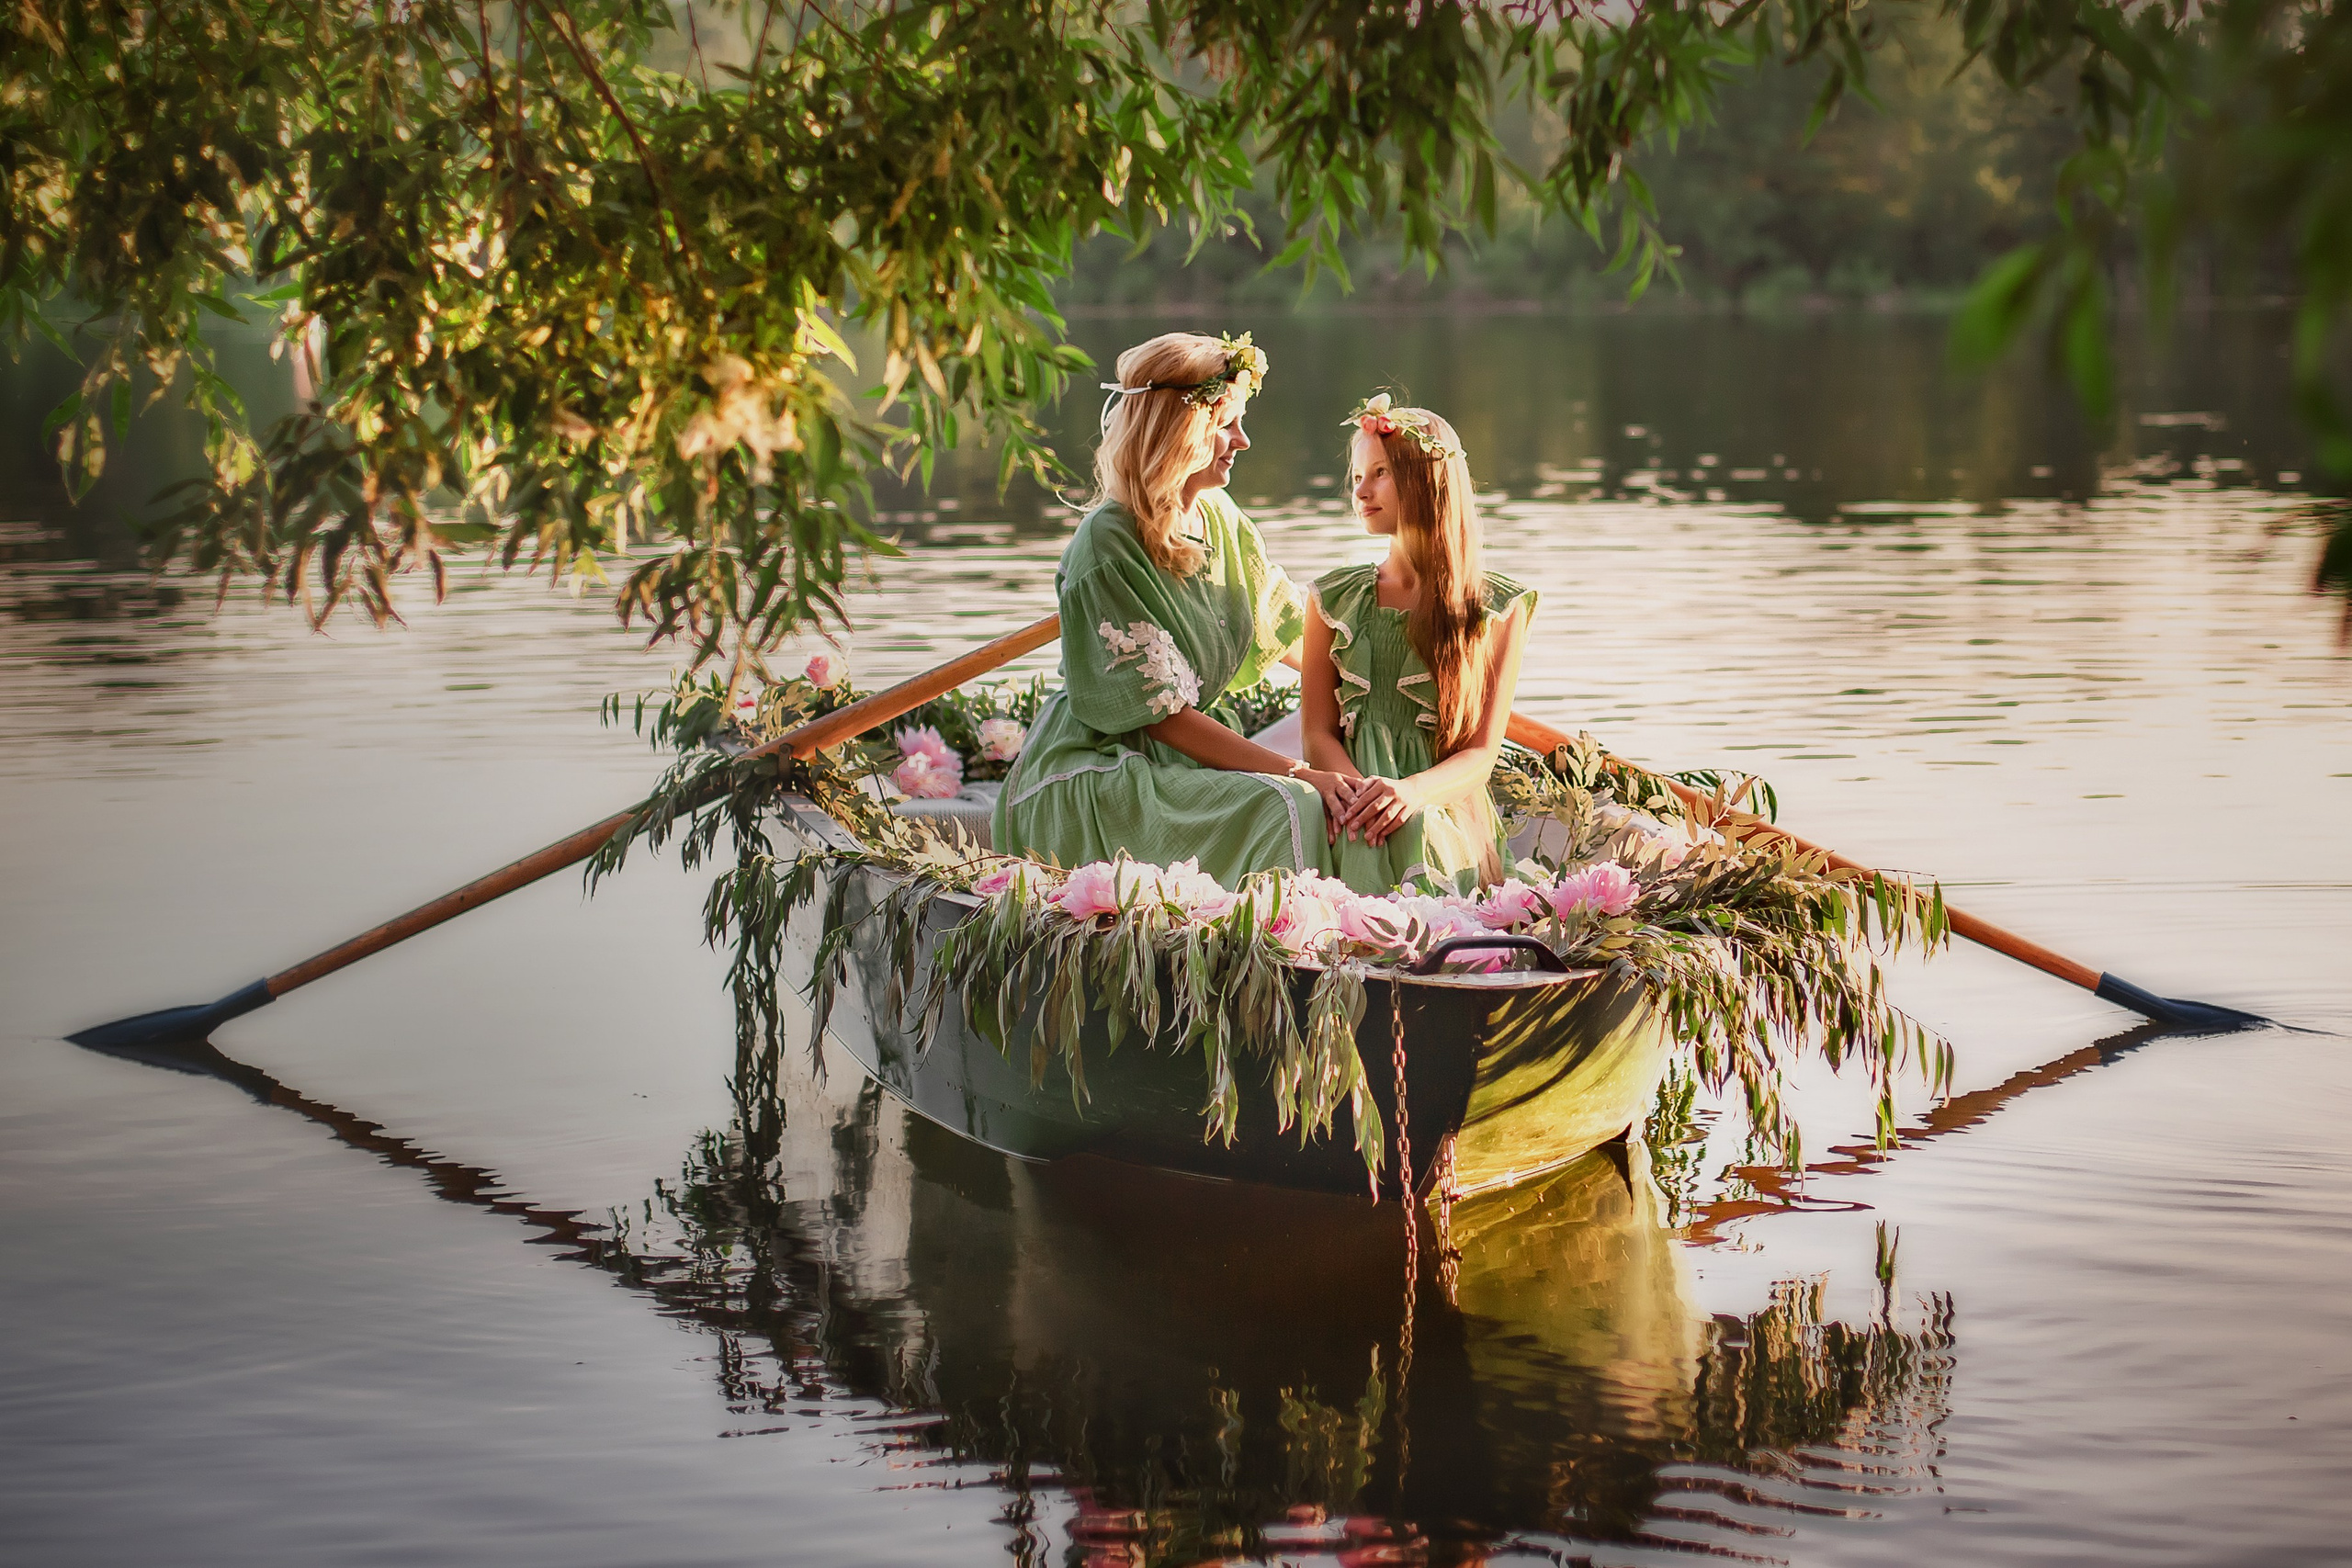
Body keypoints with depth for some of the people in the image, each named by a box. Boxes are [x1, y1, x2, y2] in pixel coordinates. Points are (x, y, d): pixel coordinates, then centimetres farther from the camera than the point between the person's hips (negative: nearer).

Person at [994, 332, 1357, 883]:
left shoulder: (1219, 518, 8)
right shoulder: (1107, 547, -17)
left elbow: (1284, 630, 19)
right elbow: (1159, 712, -19)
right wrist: (1296, 773, -22)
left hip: (1176, 768, 8)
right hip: (1089, 785, -8)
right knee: (1287, 808, -27)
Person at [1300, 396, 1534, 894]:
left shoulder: (1499, 607, 8)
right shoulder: (1336, 599, 16)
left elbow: (1482, 752, 2)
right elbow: (1317, 731, 9)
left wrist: (1413, 790, -22)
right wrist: (1361, 790, -17)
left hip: (1444, 808, -1)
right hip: (1353, 795, 1)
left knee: (1411, 830, -38)